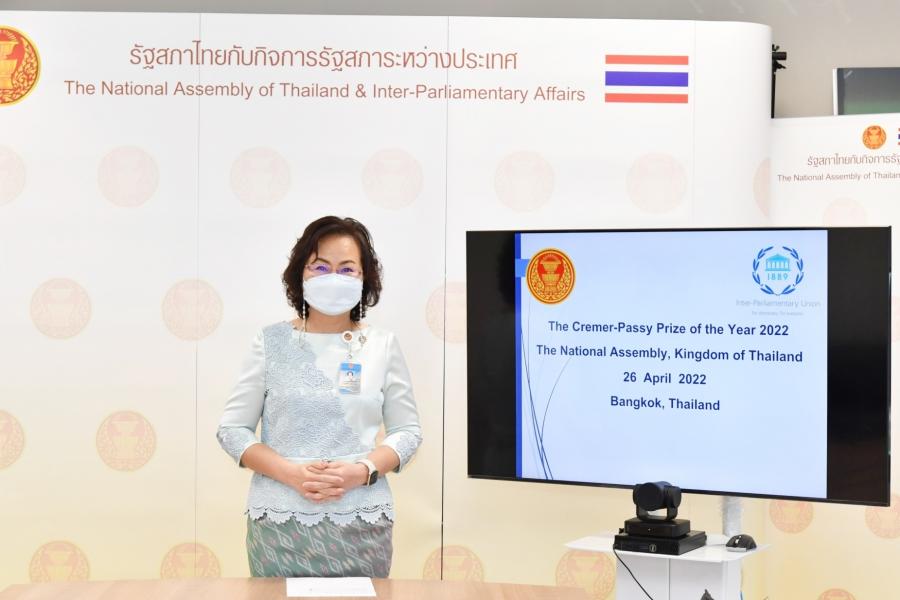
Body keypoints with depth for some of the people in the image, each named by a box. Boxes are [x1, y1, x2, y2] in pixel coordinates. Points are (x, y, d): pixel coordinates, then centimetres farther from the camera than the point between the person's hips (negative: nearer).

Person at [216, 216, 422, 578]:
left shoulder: (382, 345, 4)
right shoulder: (272, 342, 1)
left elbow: (408, 431, 7)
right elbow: (232, 429, 1)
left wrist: (362, 471, -12)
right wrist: (293, 474, -13)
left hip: (361, 524, 1)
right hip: (280, 522, -1)